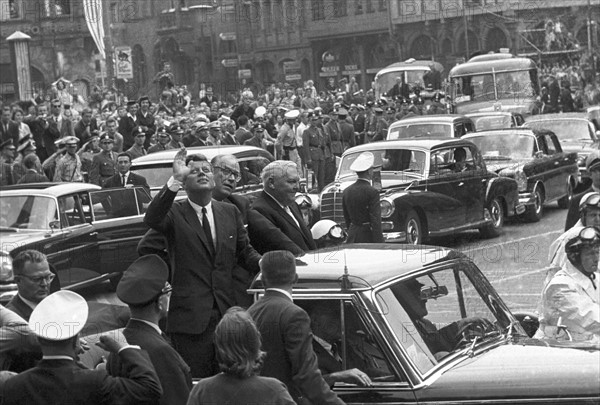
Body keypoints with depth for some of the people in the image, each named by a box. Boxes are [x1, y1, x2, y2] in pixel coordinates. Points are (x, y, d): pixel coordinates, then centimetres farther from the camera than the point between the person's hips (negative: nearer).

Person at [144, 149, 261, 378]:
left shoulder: (230, 213, 13)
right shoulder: (175, 213, -2)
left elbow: (244, 252, 19)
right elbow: (151, 220, -24)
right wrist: (175, 180, -33)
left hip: (227, 312, 4)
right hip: (190, 316, -4)